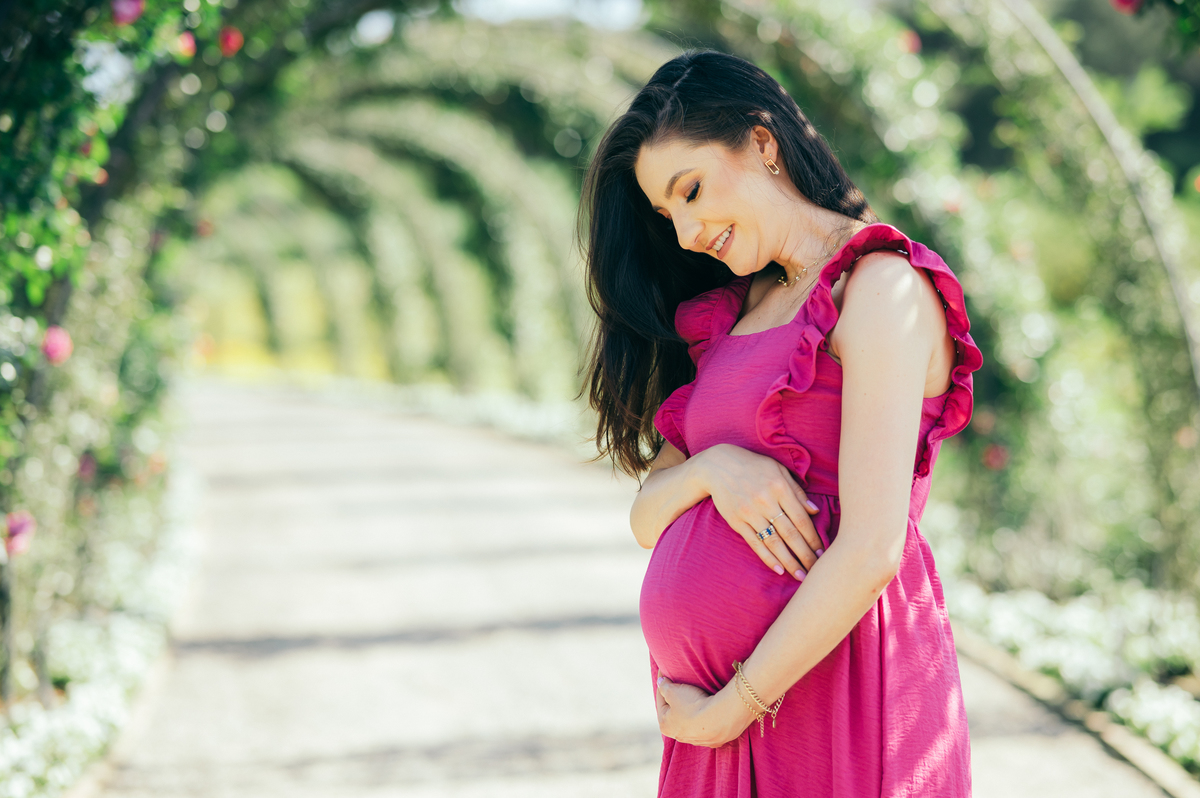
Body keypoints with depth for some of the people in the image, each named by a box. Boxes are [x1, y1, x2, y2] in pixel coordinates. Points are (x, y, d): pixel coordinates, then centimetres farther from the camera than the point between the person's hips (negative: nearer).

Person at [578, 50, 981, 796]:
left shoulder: (882, 288, -9)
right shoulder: (735, 310, 16)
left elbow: (871, 550, -18)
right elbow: (647, 519, 12)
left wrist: (728, 710, -12)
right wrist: (713, 469, -10)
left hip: (833, 694, -7)